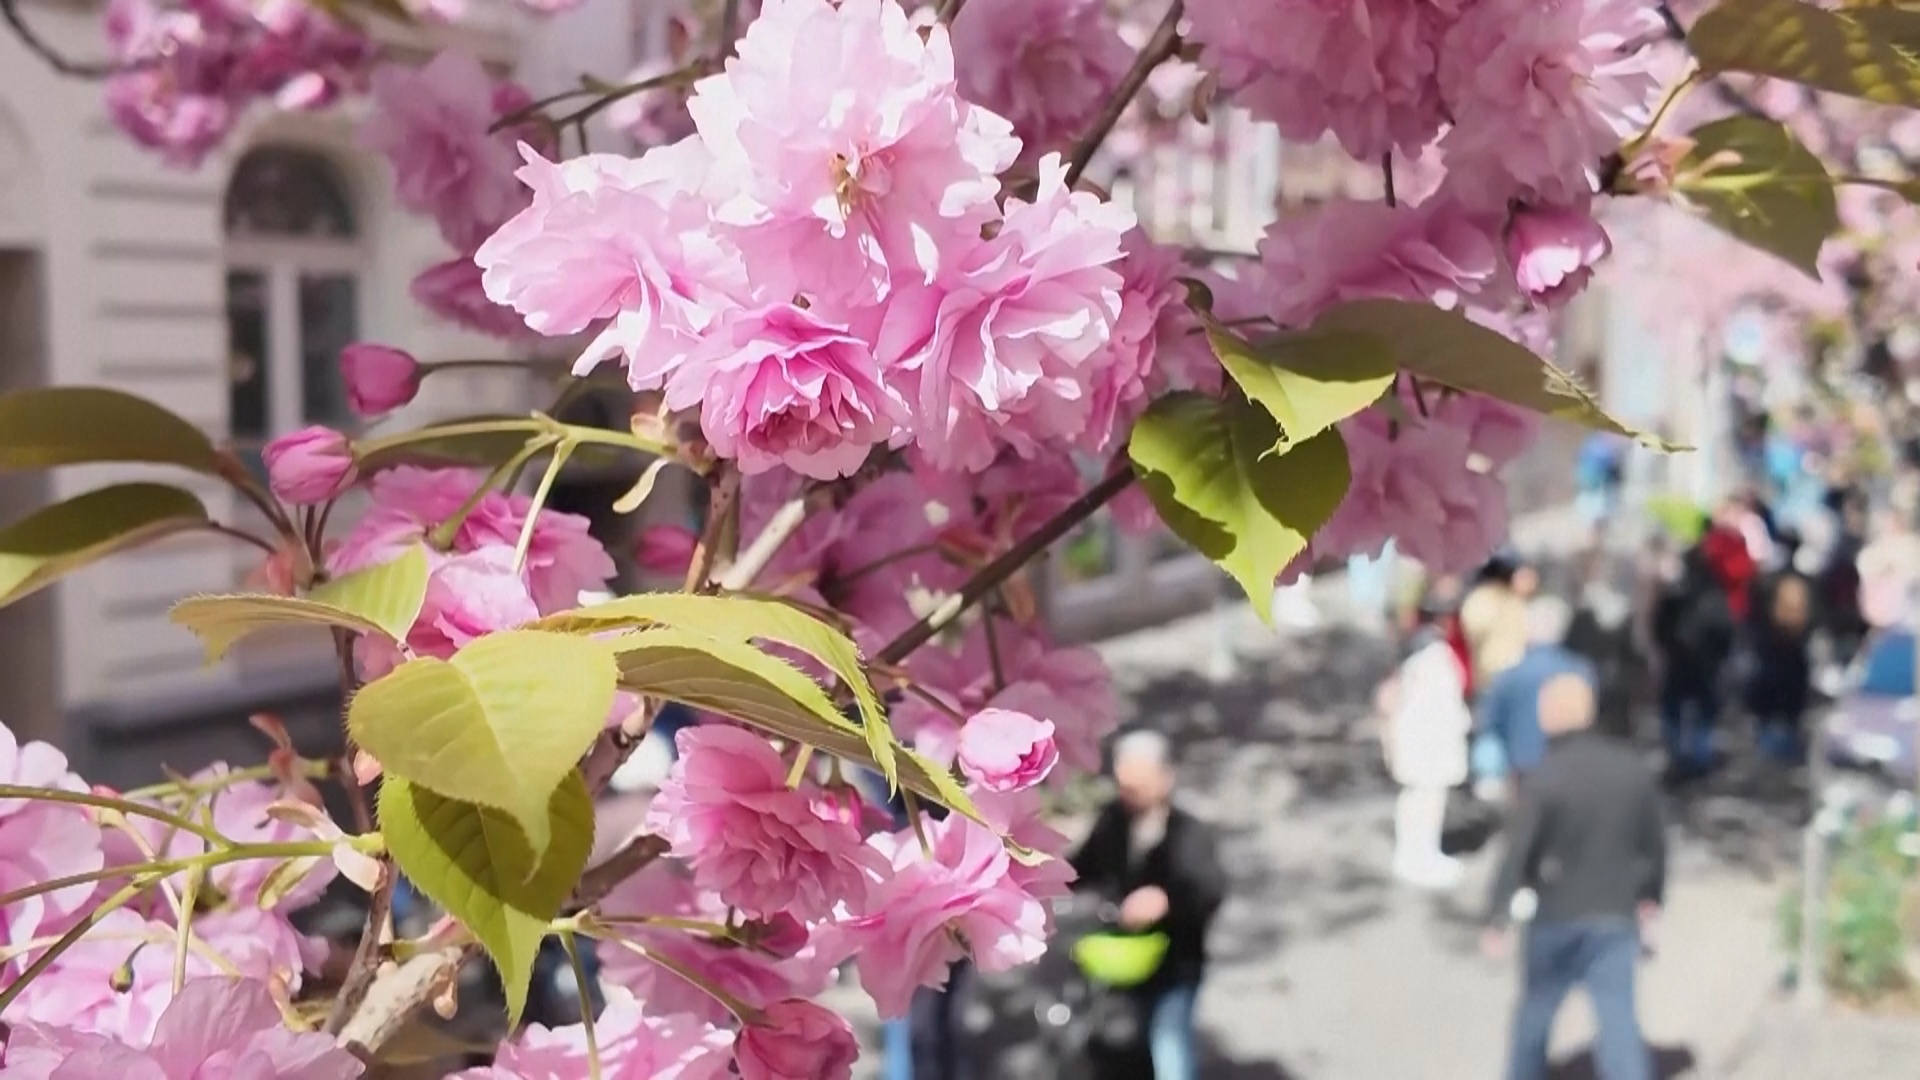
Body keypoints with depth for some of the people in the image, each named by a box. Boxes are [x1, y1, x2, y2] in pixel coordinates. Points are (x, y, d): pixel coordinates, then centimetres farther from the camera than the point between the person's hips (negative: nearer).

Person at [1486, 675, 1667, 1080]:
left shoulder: (1545, 779, -16)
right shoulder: (1632, 768, -1)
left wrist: (1497, 917, -10)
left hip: (1557, 917, -3)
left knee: (1536, 1011, 17)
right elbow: (1655, 841, 9)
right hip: (1616, 917, 3)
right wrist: (1651, 895, 23)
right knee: (1619, 1018, 2)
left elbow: (1518, 853, -17)